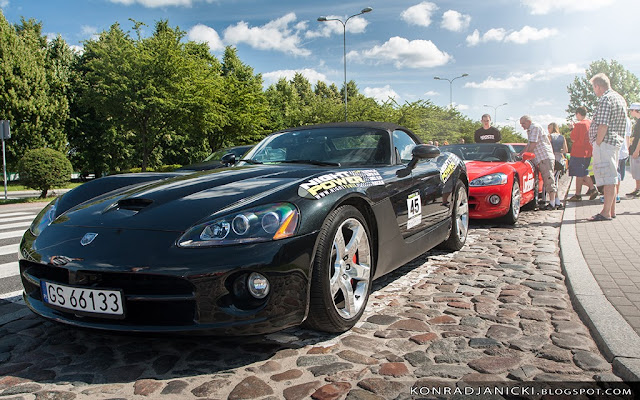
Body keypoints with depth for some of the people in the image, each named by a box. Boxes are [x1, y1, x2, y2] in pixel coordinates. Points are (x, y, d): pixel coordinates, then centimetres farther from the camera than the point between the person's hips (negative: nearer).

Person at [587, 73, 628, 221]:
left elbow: (603, 126, -21)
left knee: (608, 178, -9)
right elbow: (620, 124, 21)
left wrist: (597, 144, -15)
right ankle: (612, 210, 21)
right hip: (616, 142, 10)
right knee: (611, 178, 15)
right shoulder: (620, 98, 18)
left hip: (605, 142, -10)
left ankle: (606, 213, -6)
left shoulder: (605, 99, -13)